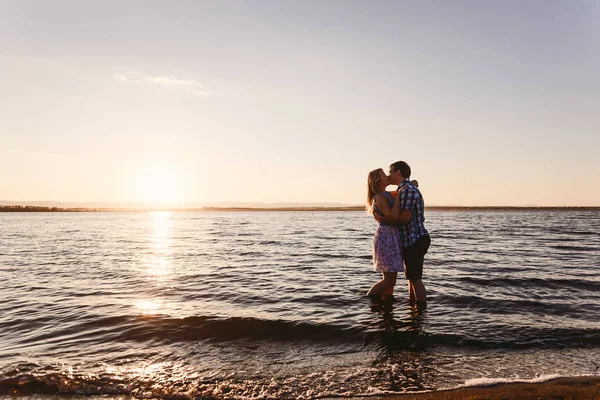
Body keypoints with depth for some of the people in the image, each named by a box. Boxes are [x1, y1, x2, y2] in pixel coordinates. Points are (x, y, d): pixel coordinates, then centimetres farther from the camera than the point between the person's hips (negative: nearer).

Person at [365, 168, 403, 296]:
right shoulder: (379, 198, -13)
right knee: (389, 280, -6)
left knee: (391, 279, 11)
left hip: (393, 237, 9)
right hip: (386, 237, -9)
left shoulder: (387, 194, 14)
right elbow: (393, 216, -22)